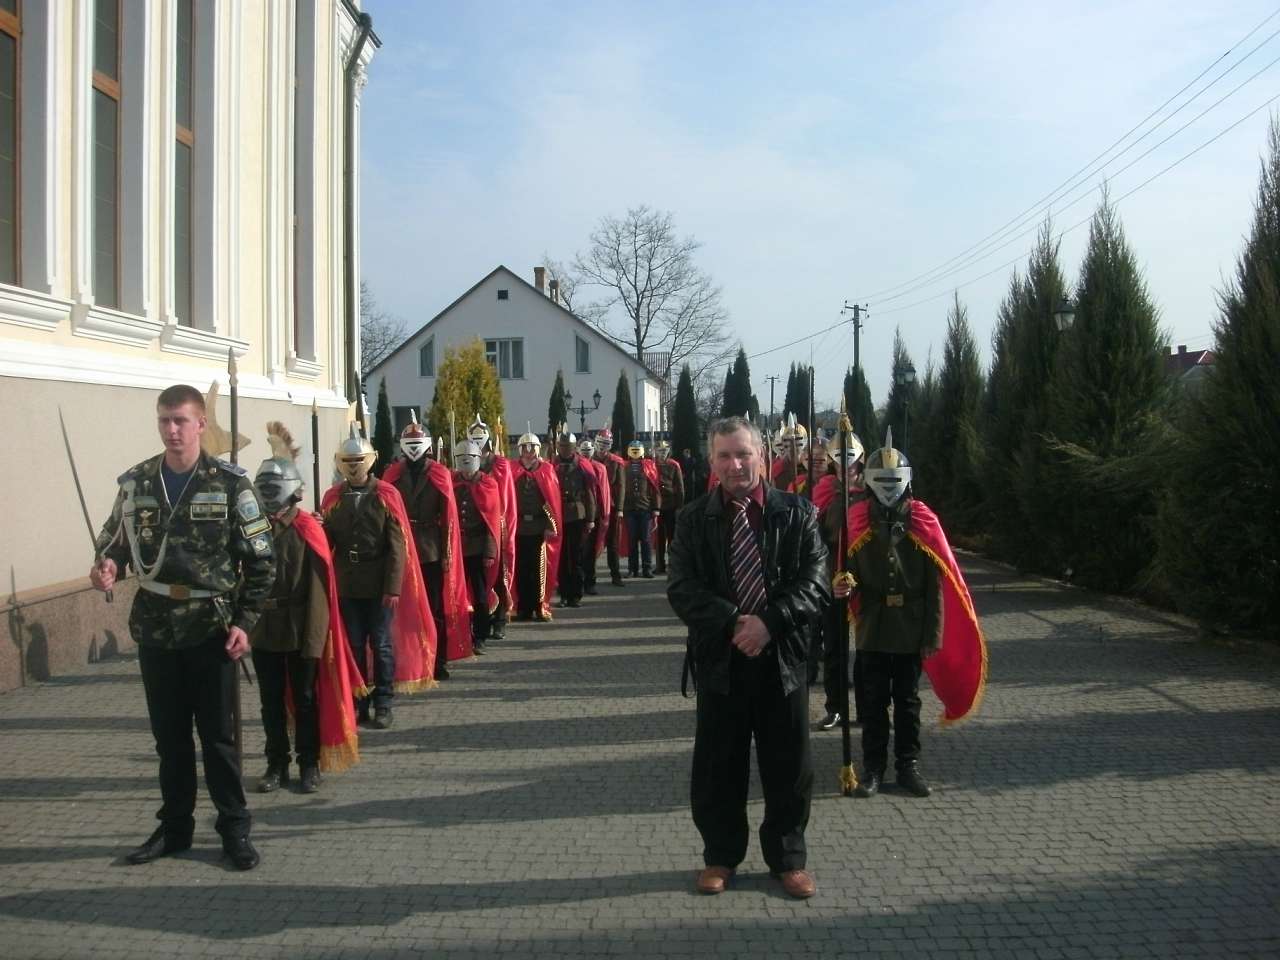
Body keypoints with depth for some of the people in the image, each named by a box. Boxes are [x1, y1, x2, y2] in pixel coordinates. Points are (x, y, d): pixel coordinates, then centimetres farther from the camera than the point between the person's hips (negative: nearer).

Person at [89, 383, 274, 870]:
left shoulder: (230, 484, -7)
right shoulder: (136, 482, 3)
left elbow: (261, 562, -4)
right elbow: (114, 541, 12)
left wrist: (244, 621, -11)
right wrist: (107, 565, -12)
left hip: (212, 629, -3)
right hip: (155, 629, 3)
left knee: (218, 734, 4)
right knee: (169, 735, 13)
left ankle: (234, 828, 16)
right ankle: (174, 826, 26)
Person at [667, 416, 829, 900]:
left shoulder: (797, 512, -1)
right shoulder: (692, 519, 0)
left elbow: (815, 582, -6)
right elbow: (681, 588, -7)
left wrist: (769, 620, -19)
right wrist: (732, 622, -20)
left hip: (782, 656, 0)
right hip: (719, 659, 0)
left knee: (789, 765, 10)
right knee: (718, 765, 10)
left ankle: (788, 858, 28)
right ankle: (720, 855, 29)